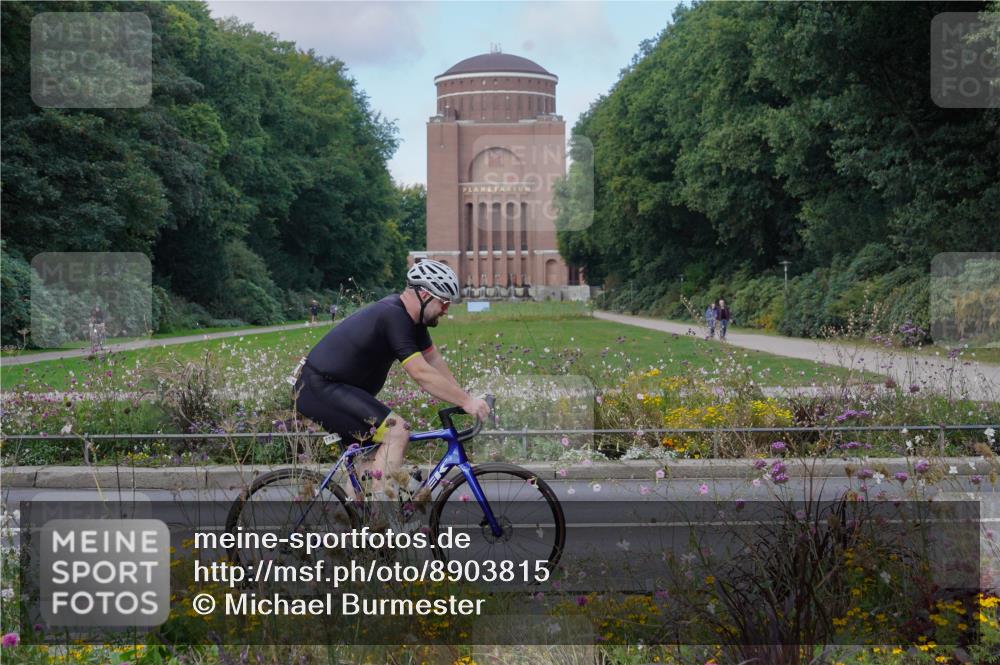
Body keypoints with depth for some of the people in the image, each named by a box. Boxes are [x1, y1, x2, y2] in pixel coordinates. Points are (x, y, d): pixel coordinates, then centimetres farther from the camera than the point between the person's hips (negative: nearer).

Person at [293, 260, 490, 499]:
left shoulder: (410, 317, 8)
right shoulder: (393, 316, -22)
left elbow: (435, 362, 12)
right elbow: (422, 374, -26)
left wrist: (465, 398, 5)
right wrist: (466, 401, -23)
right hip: (320, 389, -11)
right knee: (397, 431, -20)